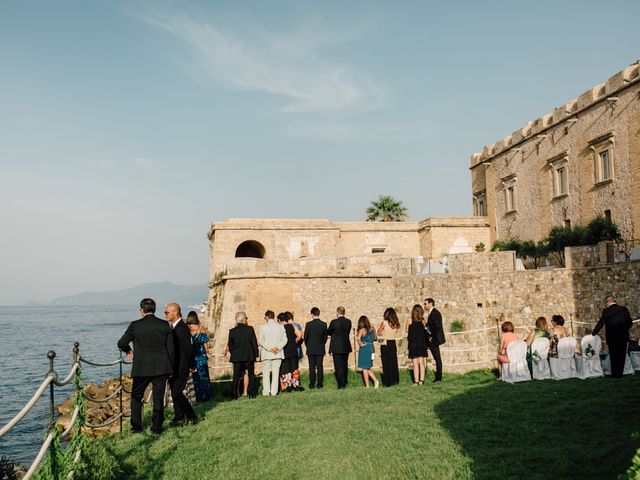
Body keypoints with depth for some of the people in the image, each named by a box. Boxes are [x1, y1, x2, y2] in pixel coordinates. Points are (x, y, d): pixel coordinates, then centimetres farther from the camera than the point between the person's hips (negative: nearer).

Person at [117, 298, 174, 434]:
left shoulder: (135, 325, -7)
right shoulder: (165, 325, -1)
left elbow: (121, 343, -3)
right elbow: (170, 349, 1)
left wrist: (127, 350, 19)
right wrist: (170, 368, 10)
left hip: (142, 368, -1)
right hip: (161, 367, 2)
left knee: (136, 397, 17)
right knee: (158, 398, 10)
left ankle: (136, 427, 20)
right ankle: (157, 428, 13)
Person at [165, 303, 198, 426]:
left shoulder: (182, 328, -18)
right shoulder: (172, 327, 12)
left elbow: (188, 348, -18)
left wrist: (192, 365, -13)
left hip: (181, 367, -9)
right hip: (173, 367, 9)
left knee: (177, 393, -9)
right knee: (175, 393, 12)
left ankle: (191, 417, 2)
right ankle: (179, 418, 21)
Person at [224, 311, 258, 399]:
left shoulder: (232, 331, -3)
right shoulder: (250, 329, -8)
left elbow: (230, 345, 2)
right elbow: (254, 343, -5)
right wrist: (256, 354, 5)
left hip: (236, 357, 1)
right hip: (249, 356, -1)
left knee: (236, 376, 8)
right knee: (251, 375, 12)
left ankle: (234, 395, 6)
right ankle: (250, 393, 9)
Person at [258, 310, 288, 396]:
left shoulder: (263, 327, -6)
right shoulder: (281, 327, 2)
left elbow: (260, 341, -10)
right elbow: (284, 340, -2)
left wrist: (269, 348, -11)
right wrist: (278, 347, -7)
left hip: (266, 354, -2)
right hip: (278, 354, 2)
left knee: (266, 373, 7)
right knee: (275, 373, 7)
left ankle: (266, 391, 6)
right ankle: (274, 391, 7)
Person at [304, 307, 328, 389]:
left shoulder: (308, 324, -11)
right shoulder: (324, 324, -4)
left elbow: (305, 337, -4)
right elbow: (325, 337, 4)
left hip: (311, 349, -2)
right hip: (321, 349, 2)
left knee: (312, 367, 4)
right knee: (320, 366, 5)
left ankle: (312, 384, 6)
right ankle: (319, 384, 6)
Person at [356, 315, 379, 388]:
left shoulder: (362, 330, -13)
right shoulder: (372, 329, 5)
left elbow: (358, 338, -29)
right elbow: (375, 338, 13)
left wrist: (360, 344, -14)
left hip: (364, 349, -6)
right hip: (371, 349, 6)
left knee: (365, 368, 5)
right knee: (368, 368, 19)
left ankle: (367, 385, 10)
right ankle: (376, 381, 7)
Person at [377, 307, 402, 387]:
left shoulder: (384, 323, -13)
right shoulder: (396, 324, -1)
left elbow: (378, 334, -6)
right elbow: (397, 336, 8)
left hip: (385, 345, -4)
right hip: (393, 344, 4)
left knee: (386, 364, 3)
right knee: (393, 363, 12)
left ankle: (387, 382, 5)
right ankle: (395, 381, 17)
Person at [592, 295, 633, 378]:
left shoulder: (606, 311, -11)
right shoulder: (624, 309, -3)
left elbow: (600, 324, -8)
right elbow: (630, 322, 0)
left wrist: (593, 333, 3)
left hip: (612, 338, -2)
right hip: (623, 337, 2)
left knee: (613, 356, 9)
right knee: (621, 356, 12)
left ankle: (615, 374, 13)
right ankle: (620, 373, 17)